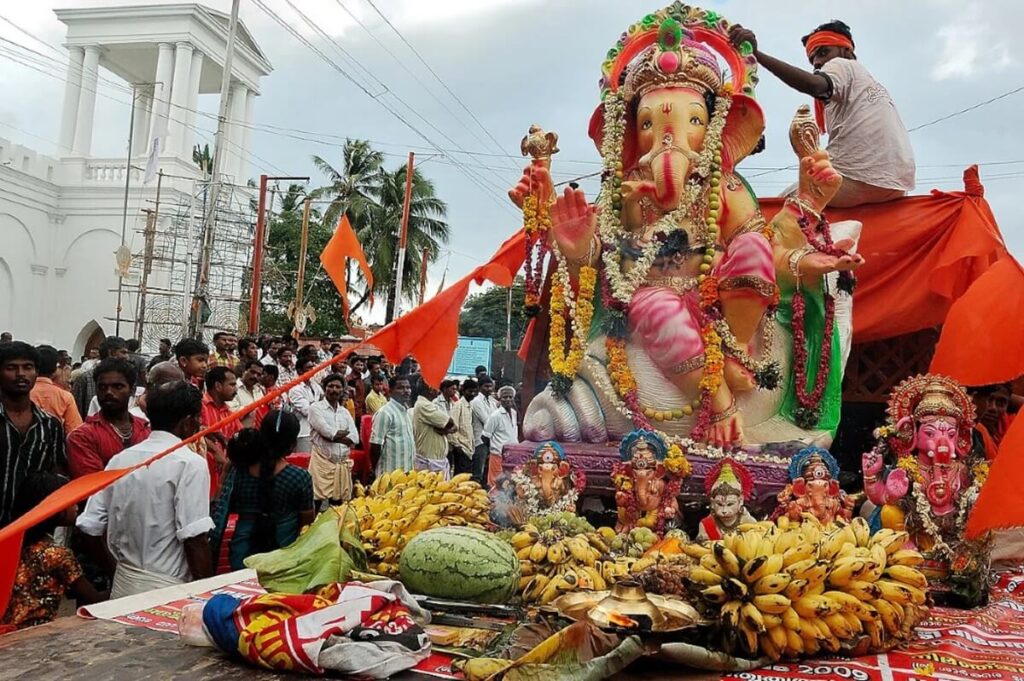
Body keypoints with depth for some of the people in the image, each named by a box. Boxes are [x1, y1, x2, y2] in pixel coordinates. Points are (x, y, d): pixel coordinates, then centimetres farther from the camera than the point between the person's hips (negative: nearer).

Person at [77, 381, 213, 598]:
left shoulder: (118, 460, 4)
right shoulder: (190, 463, -15)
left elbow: (89, 527, 6)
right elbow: (194, 539, -19)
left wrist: (120, 573, 17)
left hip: (122, 586, 6)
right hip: (167, 589, -6)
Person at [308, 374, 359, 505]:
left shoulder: (345, 412, 14)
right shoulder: (316, 408, -3)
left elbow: (354, 438, 3)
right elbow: (327, 431, -16)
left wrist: (335, 436, -10)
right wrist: (344, 433, -1)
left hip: (342, 462, 6)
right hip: (322, 461, -5)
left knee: (338, 501, 11)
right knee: (317, 500, -7)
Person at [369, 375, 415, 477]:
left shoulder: (407, 411, 11)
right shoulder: (385, 412, -13)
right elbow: (375, 445, -13)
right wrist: (376, 472, -8)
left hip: (408, 471, 8)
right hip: (390, 472, -8)